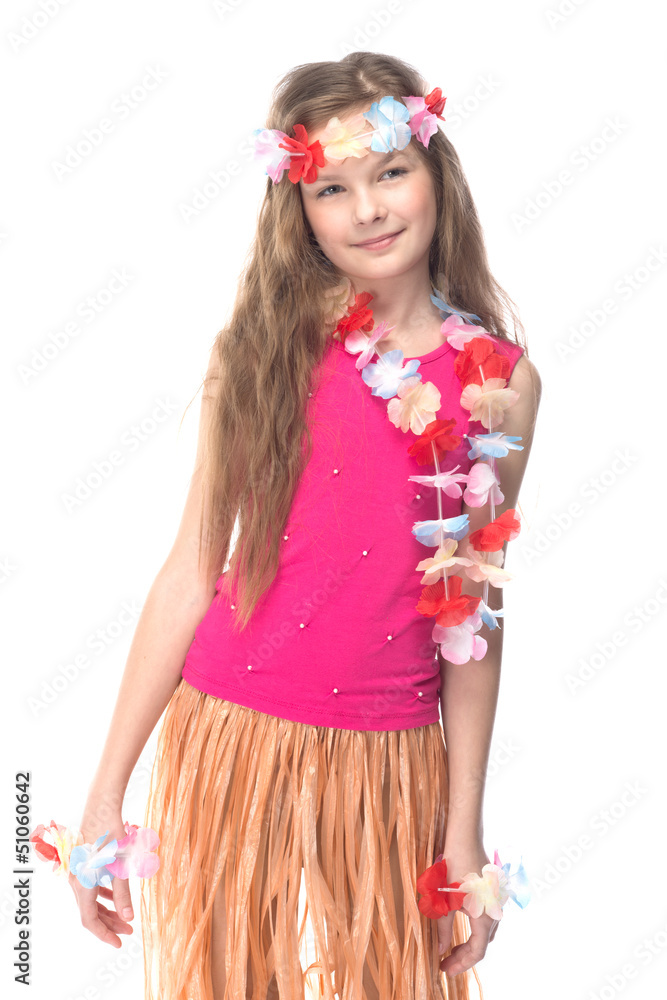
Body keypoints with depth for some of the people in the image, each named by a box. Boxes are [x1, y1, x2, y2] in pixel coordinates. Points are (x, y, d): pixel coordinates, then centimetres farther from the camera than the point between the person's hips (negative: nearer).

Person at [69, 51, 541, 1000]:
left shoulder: (503, 380, -2)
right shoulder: (261, 352, -3)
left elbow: (476, 615, 3)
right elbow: (192, 570, -2)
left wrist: (465, 831, 5)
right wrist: (107, 793, -2)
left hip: (387, 775, 0)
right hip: (231, 751, 0)